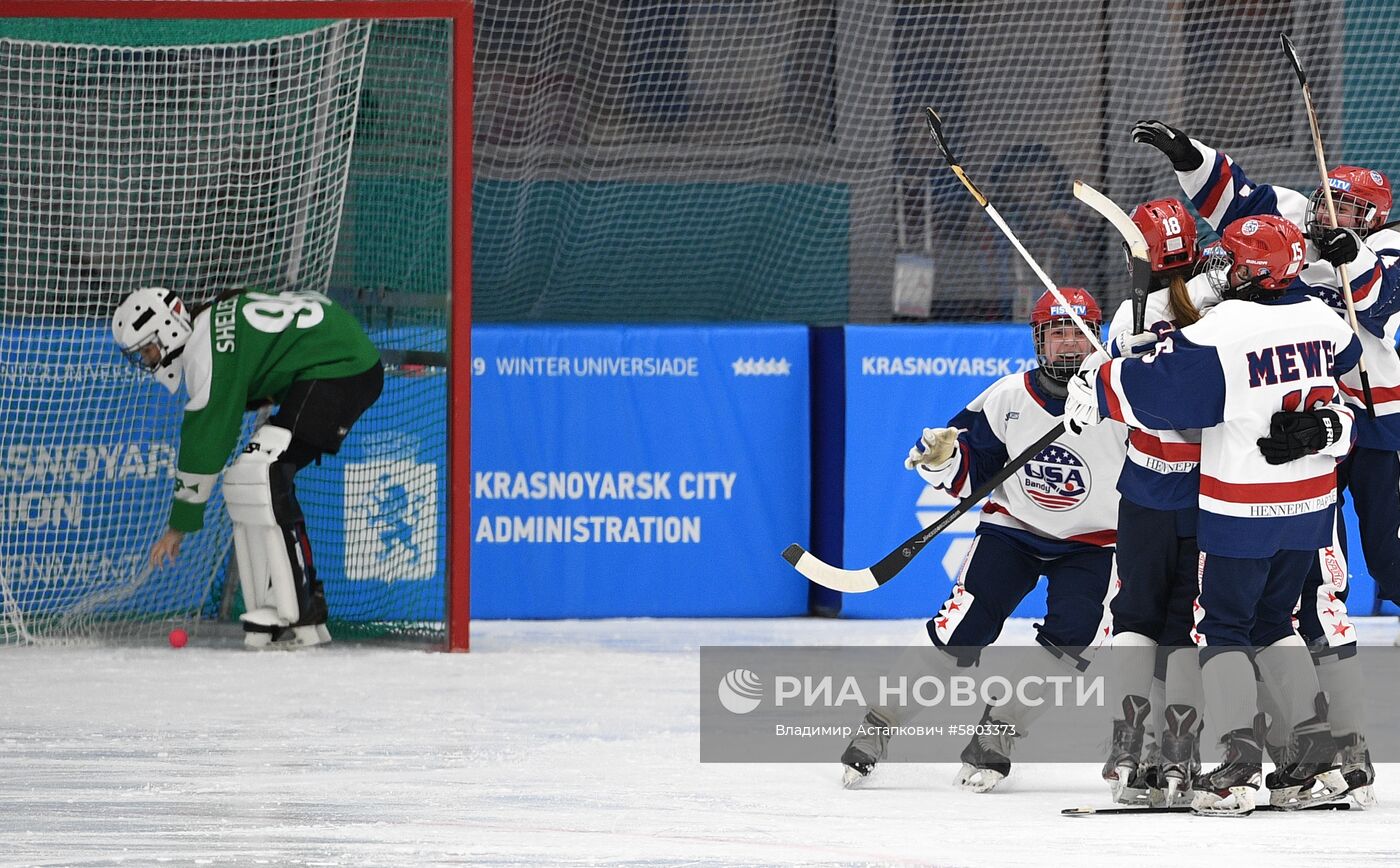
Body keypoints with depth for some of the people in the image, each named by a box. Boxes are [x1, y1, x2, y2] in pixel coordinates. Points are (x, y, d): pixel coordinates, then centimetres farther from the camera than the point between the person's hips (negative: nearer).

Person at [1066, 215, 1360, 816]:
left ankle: (1240, 765, -7)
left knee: (1222, 627, 5)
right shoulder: (1322, 321, 2)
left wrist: (1093, 392, 0)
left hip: (1241, 511, -6)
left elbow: (1149, 388, -16)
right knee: (1273, 621, 19)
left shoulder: (1220, 333, -18)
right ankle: (1318, 758, 11)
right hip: (1311, 502, 6)